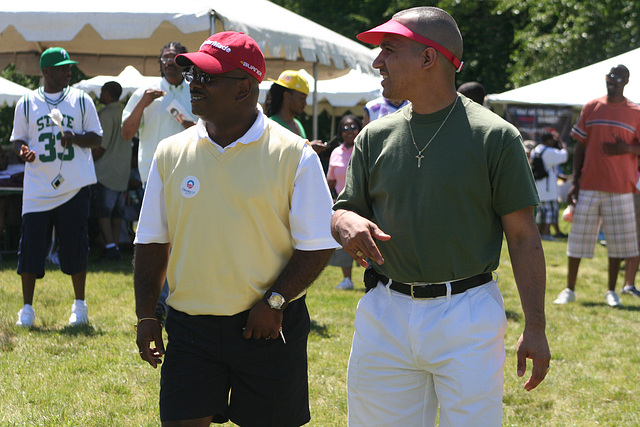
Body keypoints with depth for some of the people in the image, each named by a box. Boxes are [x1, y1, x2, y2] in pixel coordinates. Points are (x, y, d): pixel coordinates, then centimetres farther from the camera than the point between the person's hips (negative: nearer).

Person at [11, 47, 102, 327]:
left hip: (74, 187, 0)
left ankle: (79, 305, 16)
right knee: (31, 245, -3)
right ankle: (27, 308, 8)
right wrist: (22, 150, -12)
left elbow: (96, 137, 8)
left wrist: (75, 138, -12)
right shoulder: (27, 103, 8)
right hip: (38, 187, 0)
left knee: (75, 246, 2)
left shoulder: (81, 100, 8)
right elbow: (17, 139, 12)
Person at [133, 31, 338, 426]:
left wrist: (274, 302, -14)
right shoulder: (171, 153, 6)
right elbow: (152, 242, 11)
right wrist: (146, 315, 5)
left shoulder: (295, 155, -5)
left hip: (269, 328, -2)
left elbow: (317, 245, -5)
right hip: (190, 326, 2)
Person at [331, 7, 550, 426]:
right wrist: (347, 222, -12)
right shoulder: (375, 137, 9)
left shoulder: (495, 136, -4)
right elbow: (344, 212, 14)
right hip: (385, 313, 4)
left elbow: (524, 237, -2)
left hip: (468, 315, -4)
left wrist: (536, 328, -7)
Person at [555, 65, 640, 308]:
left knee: (617, 240, 1)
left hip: (620, 188, -1)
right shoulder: (591, 108, 8)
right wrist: (574, 181, 3)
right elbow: (580, 146, 9)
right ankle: (569, 290, 10)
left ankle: (611, 292, 13)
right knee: (578, 237, 1)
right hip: (589, 185, 1)